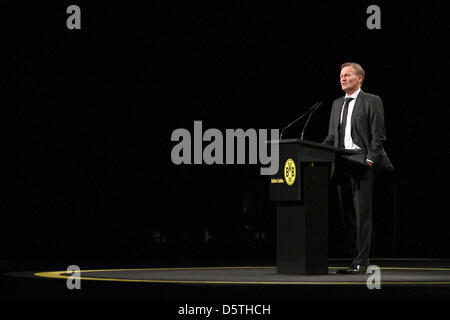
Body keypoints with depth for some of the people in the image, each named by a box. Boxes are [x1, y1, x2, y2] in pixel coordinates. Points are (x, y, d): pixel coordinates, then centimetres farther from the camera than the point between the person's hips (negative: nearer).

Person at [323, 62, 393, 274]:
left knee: (362, 215, -8)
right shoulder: (337, 104, 20)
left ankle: (361, 263, -10)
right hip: (341, 165, 7)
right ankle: (355, 259, 9)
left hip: (362, 165, -7)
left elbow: (378, 135, -5)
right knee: (347, 215, 5)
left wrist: (370, 159, -14)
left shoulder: (371, 102, 1)